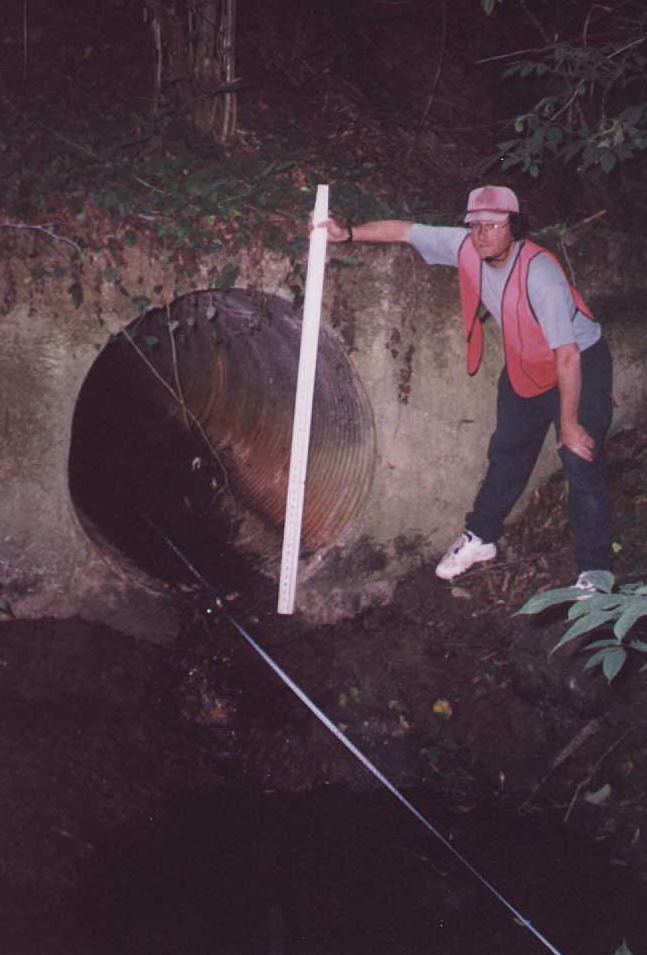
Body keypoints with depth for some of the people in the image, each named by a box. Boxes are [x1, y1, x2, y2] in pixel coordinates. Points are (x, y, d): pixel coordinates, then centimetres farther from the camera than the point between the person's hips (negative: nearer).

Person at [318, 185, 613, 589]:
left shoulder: (540, 274, -34)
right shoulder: (466, 247, -16)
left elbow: (568, 355, -31)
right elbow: (404, 231, -4)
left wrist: (569, 424, -27)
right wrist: (348, 233, -14)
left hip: (581, 363, -7)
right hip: (524, 366, 7)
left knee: (582, 464, -12)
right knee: (506, 453, 17)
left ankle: (594, 573, -1)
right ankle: (480, 538, 33)